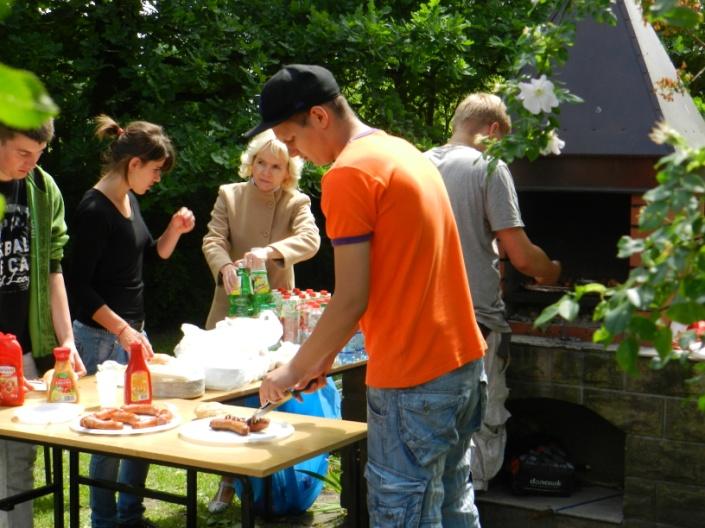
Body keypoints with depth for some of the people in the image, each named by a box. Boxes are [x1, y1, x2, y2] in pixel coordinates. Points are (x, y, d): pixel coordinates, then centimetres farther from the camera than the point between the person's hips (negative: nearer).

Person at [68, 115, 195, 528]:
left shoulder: (130, 199, 9)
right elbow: (80, 285, -18)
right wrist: (121, 330, -23)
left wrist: (175, 230, 2)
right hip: (103, 337, -9)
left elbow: (154, 254, 21)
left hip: (132, 328, 9)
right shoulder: (95, 208, -17)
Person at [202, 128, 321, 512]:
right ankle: (228, 481, 16)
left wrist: (270, 252, -37)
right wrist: (224, 267, -28)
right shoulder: (229, 196, 4)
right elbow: (213, 240, -6)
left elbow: (310, 240, -18)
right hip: (231, 309, 1)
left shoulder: (297, 203, 0)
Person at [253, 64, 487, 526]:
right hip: (463, 359, 10)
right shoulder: (403, 152, 14)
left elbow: (352, 301, -16)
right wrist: (325, 356, 19)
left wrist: (296, 370, -3)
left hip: (413, 380, -10)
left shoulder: (348, 174, -14)